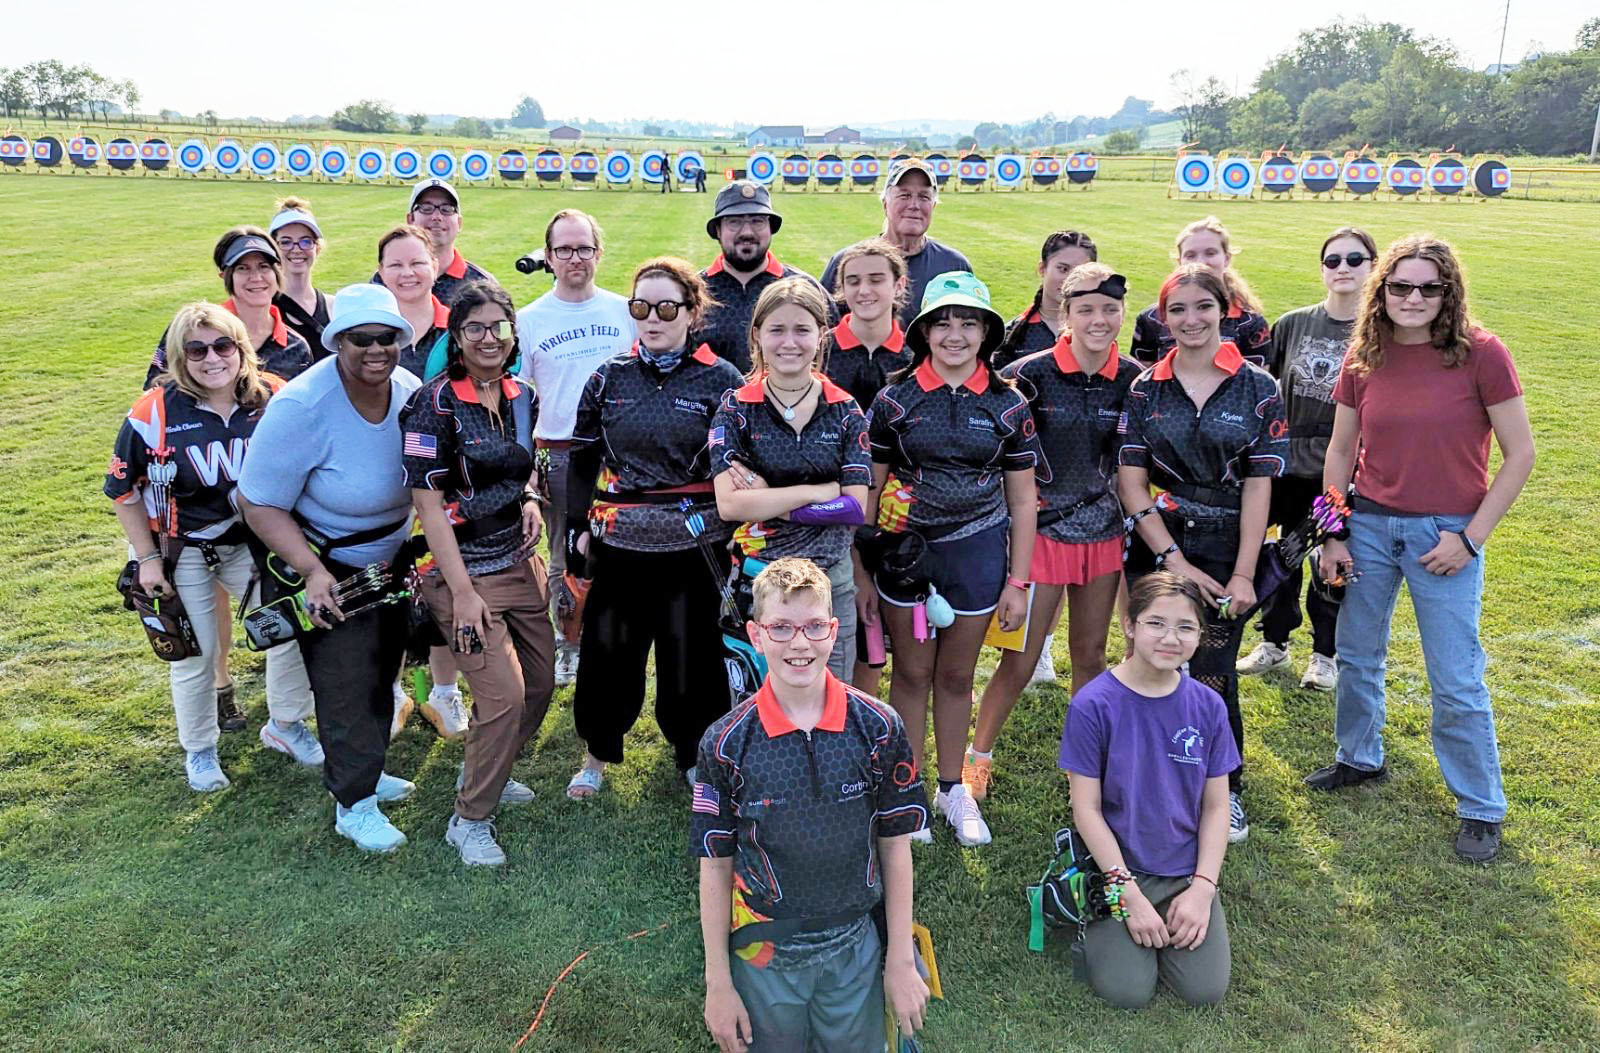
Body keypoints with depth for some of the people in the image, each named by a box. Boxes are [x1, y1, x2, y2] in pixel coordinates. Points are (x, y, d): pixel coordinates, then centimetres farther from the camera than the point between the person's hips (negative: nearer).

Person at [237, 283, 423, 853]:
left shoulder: (409, 391, -11)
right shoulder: (301, 407, -28)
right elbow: (259, 505, -23)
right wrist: (312, 572, -30)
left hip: (393, 559, 6)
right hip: (329, 569, -6)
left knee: (381, 674, 21)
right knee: (346, 687, 0)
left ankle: (360, 770, 44)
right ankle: (353, 805, 19)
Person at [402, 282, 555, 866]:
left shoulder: (523, 395, 6)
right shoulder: (435, 403, -14)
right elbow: (428, 502, -16)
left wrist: (530, 497, 2)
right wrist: (463, 592, -19)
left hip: (521, 563, 7)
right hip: (464, 570, -7)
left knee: (540, 684, 13)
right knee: (504, 695, -12)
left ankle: (484, 772, 39)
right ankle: (469, 819, 9)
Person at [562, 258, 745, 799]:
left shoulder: (720, 378, -3)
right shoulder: (609, 378, 5)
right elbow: (582, 461, 12)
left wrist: (735, 534, -5)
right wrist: (579, 528, 7)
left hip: (694, 544, -2)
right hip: (619, 541, 2)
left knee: (691, 653, 7)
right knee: (608, 649, 10)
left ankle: (695, 757, 30)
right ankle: (597, 754, 32)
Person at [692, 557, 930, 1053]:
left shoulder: (879, 728, -11)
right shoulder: (726, 743, -13)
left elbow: (894, 845, -2)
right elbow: (716, 867, -6)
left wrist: (901, 961, 0)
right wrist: (718, 984, -3)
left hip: (857, 945, 1)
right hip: (764, 954, 0)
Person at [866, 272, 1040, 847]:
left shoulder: (1008, 405, 0)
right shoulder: (894, 400, -3)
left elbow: (1022, 498, 4)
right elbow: (870, 487, 1)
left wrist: (1017, 582, 2)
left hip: (977, 551, 1)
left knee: (956, 675, 13)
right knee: (911, 673, 8)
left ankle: (953, 789, 30)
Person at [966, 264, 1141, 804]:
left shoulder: (1132, 378, -1)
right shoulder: (1032, 373, -13)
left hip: (1104, 533, 4)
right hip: (1042, 531, -3)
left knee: (1090, 656, 15)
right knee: (1020, 660, 2)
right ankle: (977, 758, 21)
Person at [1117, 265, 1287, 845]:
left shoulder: (1257, 388, 0)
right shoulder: (1145, 389, 2)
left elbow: (1258, 485, -3)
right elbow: (1131, 482, -2)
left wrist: (1243, 574, -9)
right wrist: (1175, 560, -10)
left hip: (1225, 548, -1)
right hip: (1156, 546, 1)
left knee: (1213, 673, 0)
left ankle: (1225, 790, 23)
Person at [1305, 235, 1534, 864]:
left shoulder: (1480, 353, -11)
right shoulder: (1363, 358, 0)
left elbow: (1520, 453, -8)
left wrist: (1471, 537, -11)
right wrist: (1331, 536, 3)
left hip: (1445, 533, -4)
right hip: (1368, 525, 4)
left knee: (1457, 682, 3)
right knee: (1357, 655, 17)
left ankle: (1481, 807, 21)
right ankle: (1359, 759, 41)